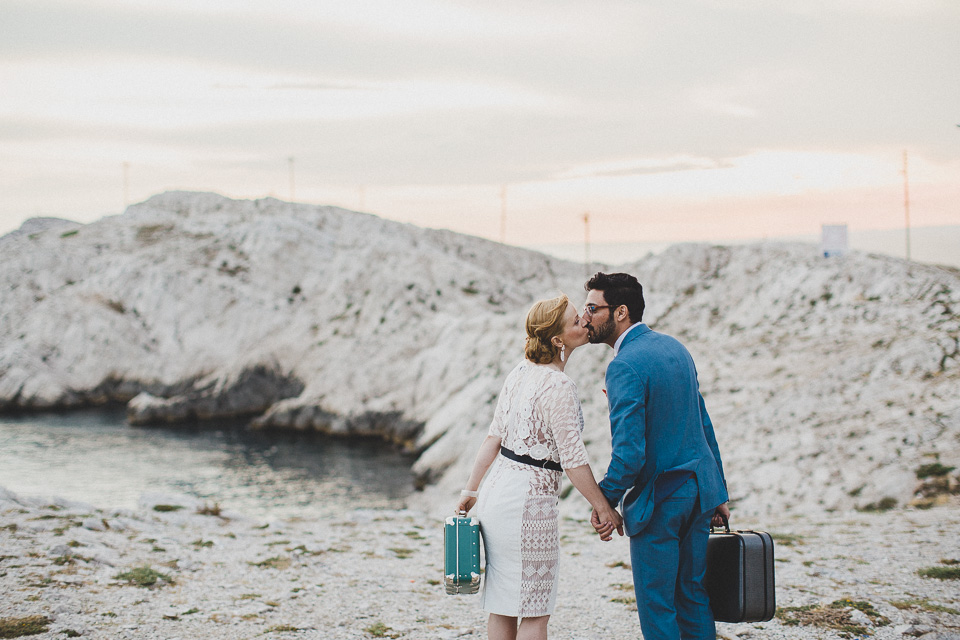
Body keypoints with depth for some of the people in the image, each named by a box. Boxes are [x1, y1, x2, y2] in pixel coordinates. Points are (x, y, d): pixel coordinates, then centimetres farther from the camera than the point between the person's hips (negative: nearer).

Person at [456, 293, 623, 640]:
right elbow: (572, 458, -17)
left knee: (502, 606, 13)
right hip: (529, 501, -8)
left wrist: (471, 489, 18)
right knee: (534, 612, 0)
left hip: (496, 492, 9)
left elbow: (494, 437, 12)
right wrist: (602, 507, -10)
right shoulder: (558, 386, -16)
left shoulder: (521, 373, 8)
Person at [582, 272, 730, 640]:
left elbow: (629, 451, -23)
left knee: (657, 605, 2)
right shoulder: (673, 347, 9)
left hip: (658, 500, -8)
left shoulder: (625, 366, -18)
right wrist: (717, 493, 18)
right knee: (693, 596, 15)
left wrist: (605, 501, -9)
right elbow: (703, 424, 14)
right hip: (698, 490, 8)